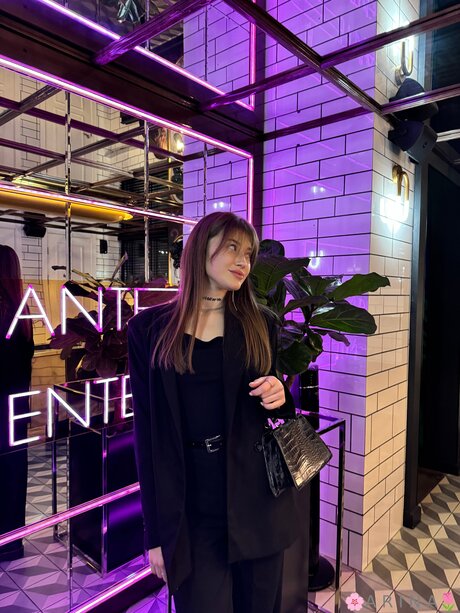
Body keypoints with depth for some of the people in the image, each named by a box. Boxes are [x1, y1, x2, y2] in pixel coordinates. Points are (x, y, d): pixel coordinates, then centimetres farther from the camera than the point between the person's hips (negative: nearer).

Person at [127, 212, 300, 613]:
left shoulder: (261, 323, 1)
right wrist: (155, 532, -2)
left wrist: (279, 396, -13)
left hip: (257, 496, 2)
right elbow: (146, 431, -4)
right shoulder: (149, 328, -4)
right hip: (190, 504, -1)